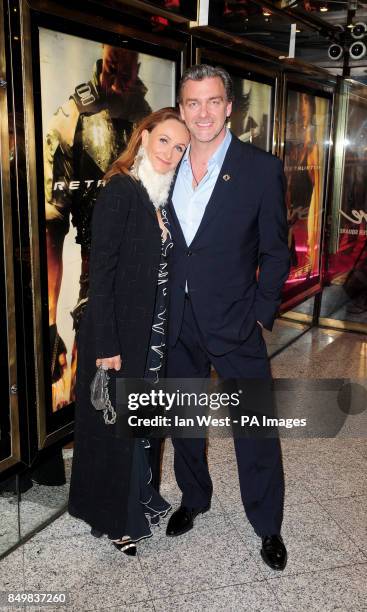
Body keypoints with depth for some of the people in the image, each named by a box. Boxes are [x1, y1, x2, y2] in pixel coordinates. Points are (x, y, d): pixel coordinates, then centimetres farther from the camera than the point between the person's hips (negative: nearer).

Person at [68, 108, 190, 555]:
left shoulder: (166, 196, 7)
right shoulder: (119, 192, -15)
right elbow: (101, 272, -17)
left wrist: (169, 328, 10)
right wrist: (107, 344, -18)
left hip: (155, 329, 7)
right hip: (120, 330, -7)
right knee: (118, 422, 9)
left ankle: (141, 498, 41)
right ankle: (118, 518, 29)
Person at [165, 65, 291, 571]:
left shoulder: (262, 169, -7)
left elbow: (275, 252, -3)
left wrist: (260, 316, -9)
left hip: (235, 323, -3)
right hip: (177, 323, 4)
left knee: (256, 429, 7)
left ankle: (267, 525, 29)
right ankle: (194, 499, 43)